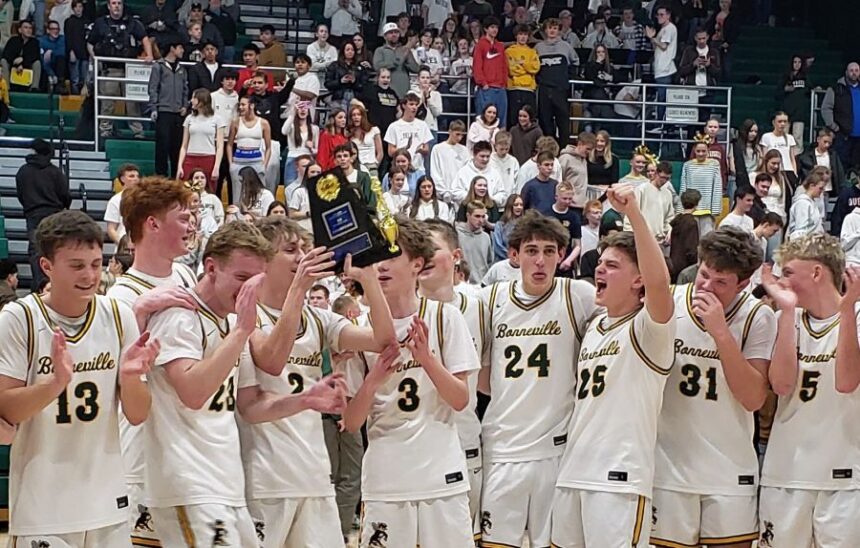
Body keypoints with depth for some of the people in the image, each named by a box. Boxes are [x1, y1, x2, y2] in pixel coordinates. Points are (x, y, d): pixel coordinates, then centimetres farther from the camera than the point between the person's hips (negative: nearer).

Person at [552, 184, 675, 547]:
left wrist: (632, 212, -33)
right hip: (573, 472, 8)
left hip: (619, 476, -8)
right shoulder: (594, 326, 17)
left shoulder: (648, 329, -7)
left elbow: (659, 281, -28)